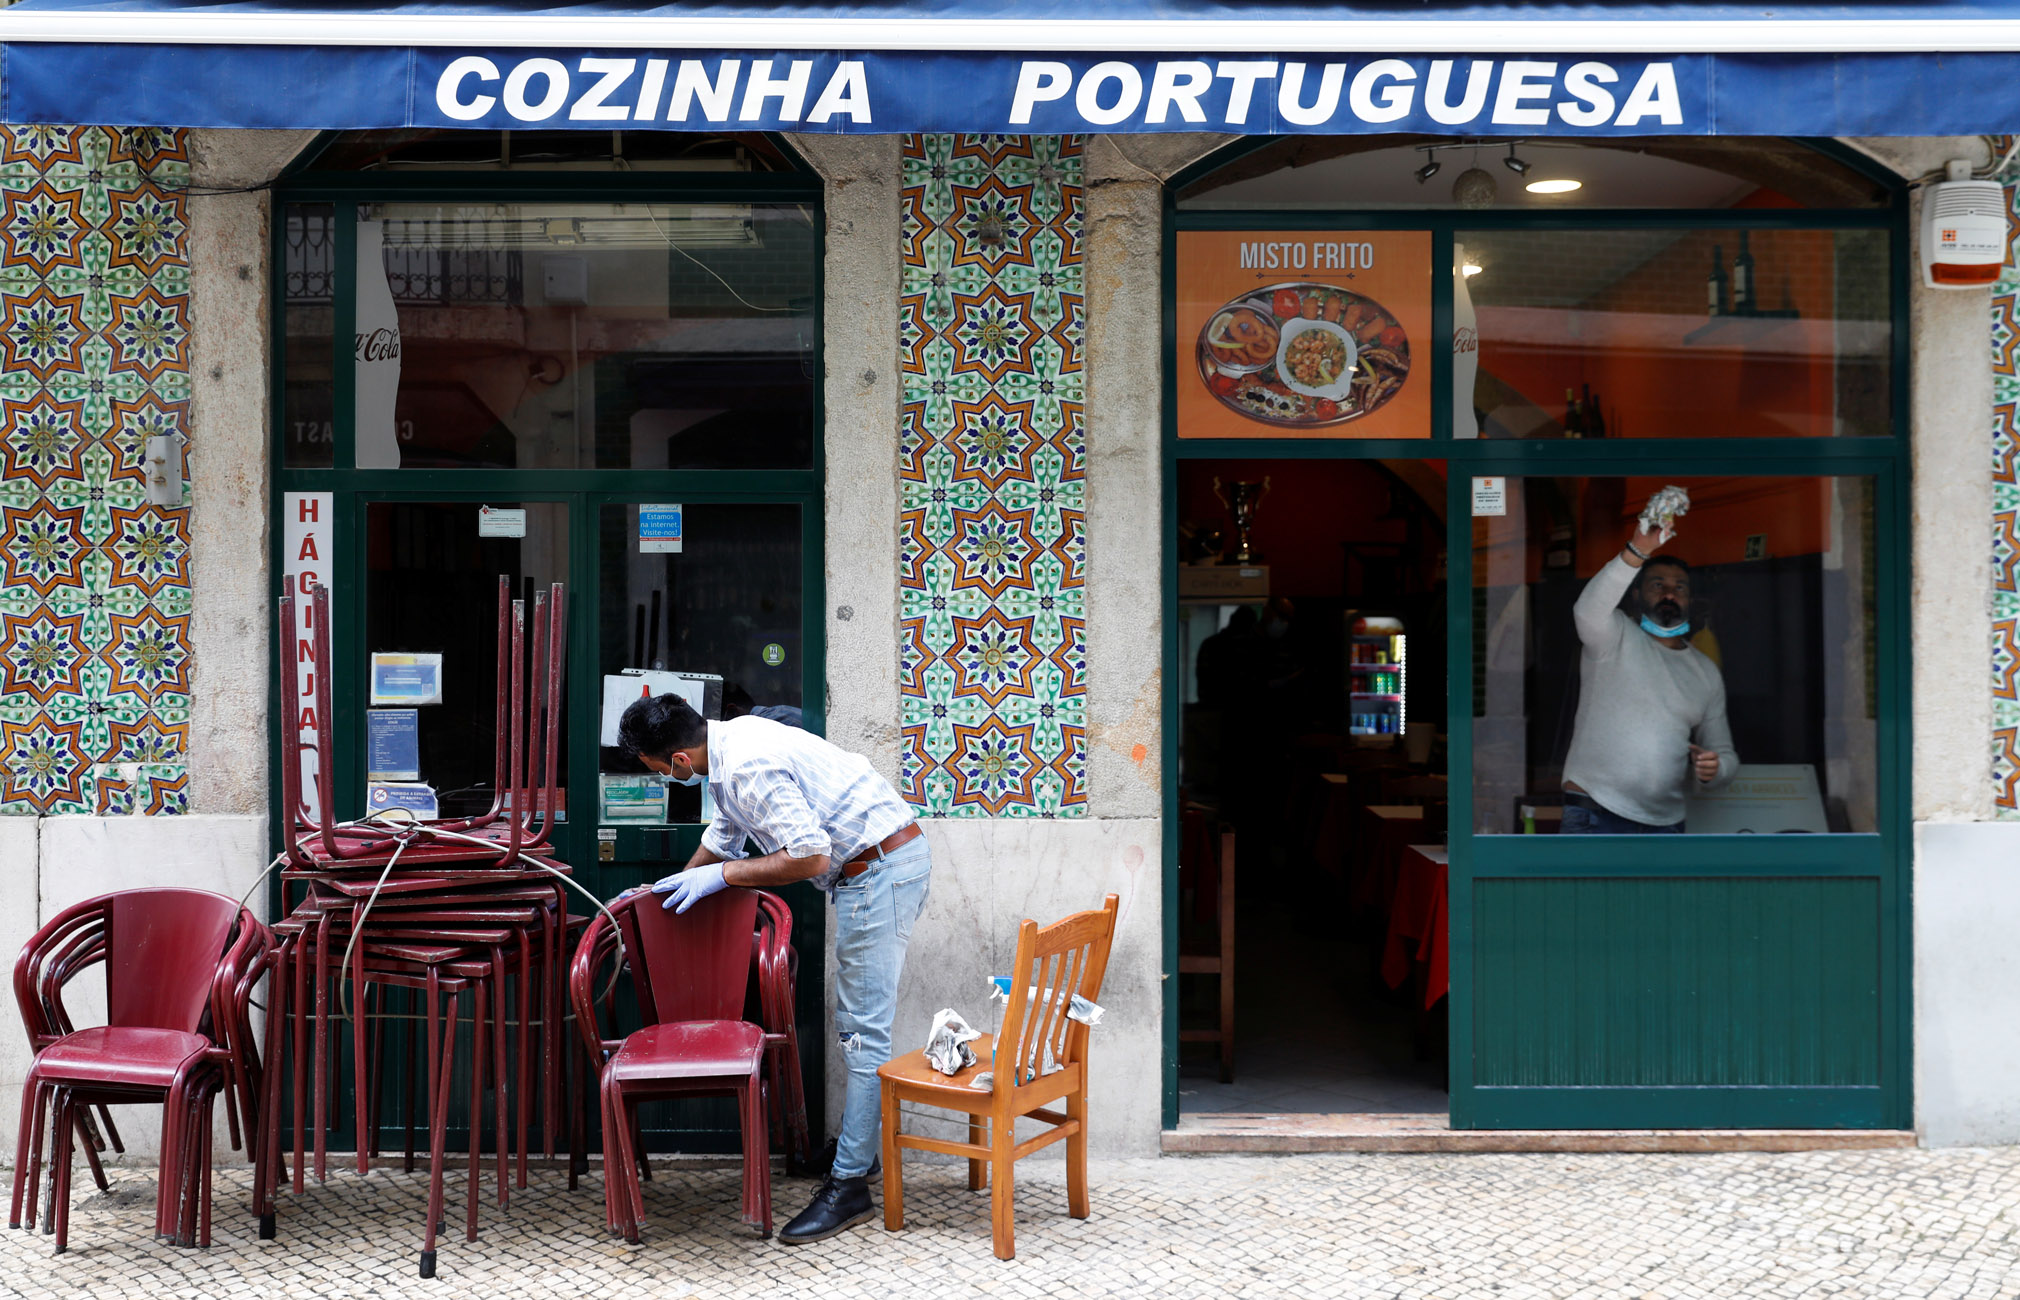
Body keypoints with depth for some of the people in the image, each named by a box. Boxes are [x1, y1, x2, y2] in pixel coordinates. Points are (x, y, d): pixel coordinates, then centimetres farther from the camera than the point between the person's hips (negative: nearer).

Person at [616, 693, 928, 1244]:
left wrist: (721, 874, -15)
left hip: (879, 871, -11)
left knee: (863, 1031, -8)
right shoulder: (730, 740, 10)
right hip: (892, 862, 11)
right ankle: (858, 1145, 30)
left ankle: (849, 1186, -5)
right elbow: (722, 839, 26)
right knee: (856, 1023, 19)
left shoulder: (749, 768, -23)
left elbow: (811, 856, -24)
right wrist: (672, 892, 32)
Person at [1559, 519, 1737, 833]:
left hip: (1666, 824, 6)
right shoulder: (1615, 637, 3)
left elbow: (1724, 751, 21)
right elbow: (1588, 610, -22)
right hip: (1595, 817, -6)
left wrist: (1712, 769, -5)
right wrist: (1637, 550, -35)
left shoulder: (1706, 672, 18)